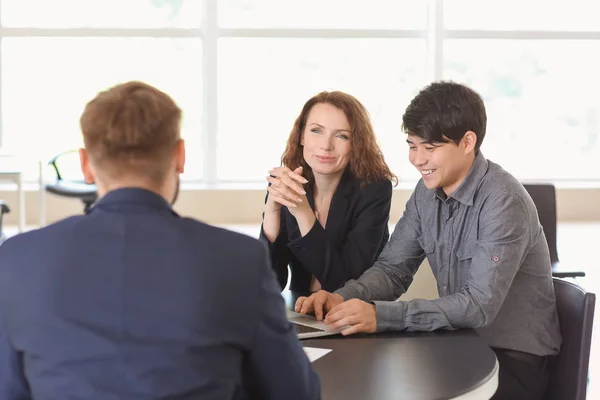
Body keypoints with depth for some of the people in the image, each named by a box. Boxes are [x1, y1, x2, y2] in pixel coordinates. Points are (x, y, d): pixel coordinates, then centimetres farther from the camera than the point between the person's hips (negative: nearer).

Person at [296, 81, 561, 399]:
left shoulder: (503, 202, -22)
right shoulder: (428, 191, 2)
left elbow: (480, 305, -28)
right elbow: (392, 268, 4)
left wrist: (380, 315, -35)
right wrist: (343, 298, -17)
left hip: (515, 358, -6)